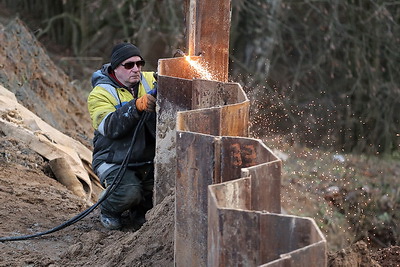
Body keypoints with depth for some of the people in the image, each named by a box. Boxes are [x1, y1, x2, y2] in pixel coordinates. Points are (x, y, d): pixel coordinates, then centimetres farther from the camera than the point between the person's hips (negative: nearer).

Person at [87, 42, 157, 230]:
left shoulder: (149, 81, 7)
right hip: (115, 163, -4)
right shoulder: (100, 93, -5)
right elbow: (110, 127, -22)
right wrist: (136, 106, -34)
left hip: (148, 160, 4)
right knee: (129, 192, -31)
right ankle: (109, 211, 6)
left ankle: (140, 209, 10)